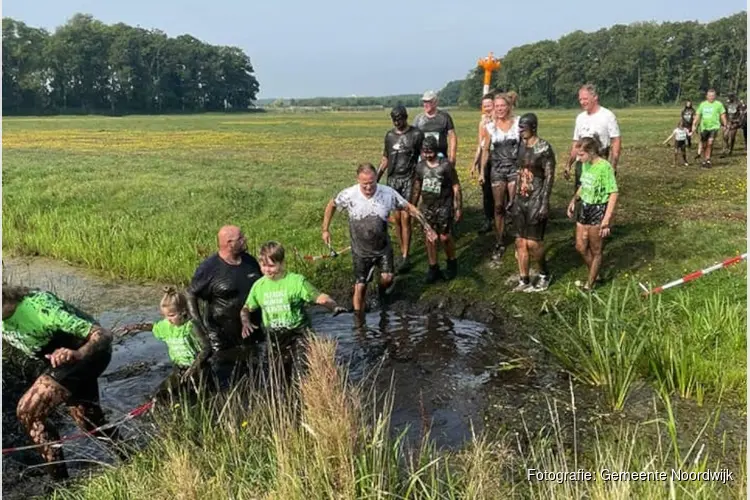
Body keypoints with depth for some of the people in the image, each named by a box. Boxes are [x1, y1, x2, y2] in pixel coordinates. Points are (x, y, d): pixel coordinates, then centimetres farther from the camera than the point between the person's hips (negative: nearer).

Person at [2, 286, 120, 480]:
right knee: (89, 420, 19)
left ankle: (61, 481, -5)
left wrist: (78, 354, -55)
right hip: (65, 358, 9)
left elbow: (103, 335, -36)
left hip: (88, 353, -9)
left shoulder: (39, 307, -33)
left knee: (28, 411, -16)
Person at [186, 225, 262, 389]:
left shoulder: (250, 261, 1)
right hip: (222, 336, -5)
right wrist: (199, 325, -18)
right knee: (224, 384, 5)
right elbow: (191, 295, -11)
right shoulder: (209, 268, -16)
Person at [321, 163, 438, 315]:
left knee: (387, 278, -6)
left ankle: (381, 294, 31)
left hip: (383, 247, 1)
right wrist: (325, 230, 2)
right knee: (360, 286, 2)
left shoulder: (388, 193, -19)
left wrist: (426, 226, -6)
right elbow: (331, 205, 0)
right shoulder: (349, 195, -20)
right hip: (361, 251, -1)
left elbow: (409, 207, -6)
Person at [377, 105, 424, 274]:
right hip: (392, 179, 4)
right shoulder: (390, 135, 10)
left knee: (405, 217, -9)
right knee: (396, 218, 4)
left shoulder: (416, 134, -3)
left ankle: (405, 257, -5)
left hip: (409, 179, -4)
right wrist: (376, 178, 11)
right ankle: (403, 250, 17)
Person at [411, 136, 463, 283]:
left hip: (444, 207, -4)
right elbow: (417, 188, 12)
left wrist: (458, 208, -8)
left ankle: (452, 264, 24)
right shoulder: (420, 166, 1)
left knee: (445, 237, -1)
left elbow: (456, 187, -7)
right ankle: (433, 269, 17)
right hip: (427, 207, 4)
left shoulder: (446, 165, -12)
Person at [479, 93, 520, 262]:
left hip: (515, 167, -2)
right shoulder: (490, 127, 3)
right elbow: (486, 150, 9)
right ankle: (500, 243, 15)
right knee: (499, 207, 5)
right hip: (497, 169, 2)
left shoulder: (518, 123, -3)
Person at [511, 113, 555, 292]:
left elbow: (549, 177, -14)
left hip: (536, 200, -7)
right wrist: (514, 198, 14)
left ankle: (545, 274, 21)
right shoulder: (522, 146, 9)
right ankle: (524, 281, 15)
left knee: (533, 242, -4)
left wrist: (545, 204, -19)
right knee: (520, 242, 7)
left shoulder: (544, 148, -12)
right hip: (521, 199, 7)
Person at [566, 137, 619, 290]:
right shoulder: (585, 164, 3)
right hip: (584, 208, 8)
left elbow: (613, 194, -21)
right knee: (580, 247, 15)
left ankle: (589, 285, 21)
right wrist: (574, 199, 4)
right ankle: (594, 275, 37)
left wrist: (606, 221, -23)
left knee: (595, 251, 8)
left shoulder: (604, 167, -21)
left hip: (598, 211, -8)